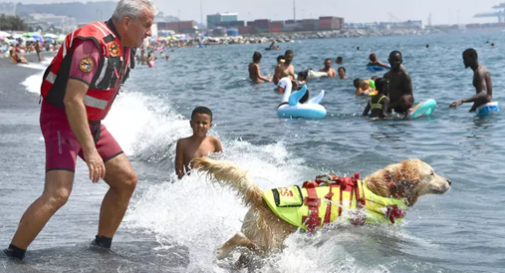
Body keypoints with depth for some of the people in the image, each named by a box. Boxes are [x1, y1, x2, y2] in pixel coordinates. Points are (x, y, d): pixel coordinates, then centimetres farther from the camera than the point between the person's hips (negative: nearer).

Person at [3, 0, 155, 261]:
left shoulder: (122, 45, 6)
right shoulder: (93, 42, -24)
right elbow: (72, 100, -30)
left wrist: (96, 131, 22)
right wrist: (90, 151, -31)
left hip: (89, 122, 9)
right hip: (62, 119, -9)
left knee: (126, 180, 6)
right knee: (58, 193, -21)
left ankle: (101, 247, 17)